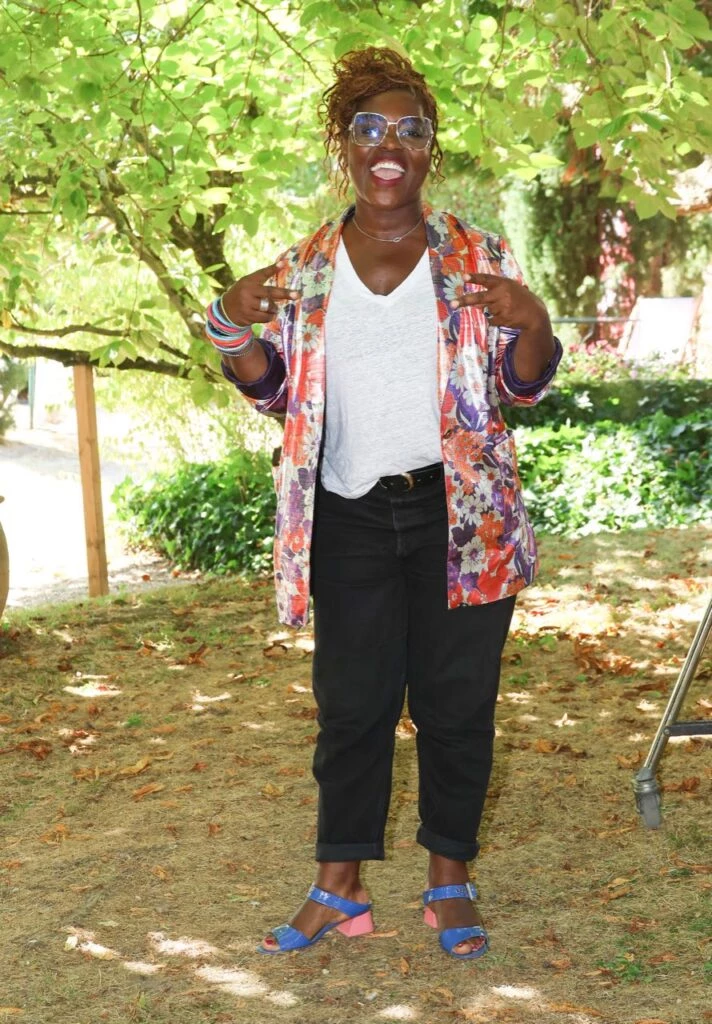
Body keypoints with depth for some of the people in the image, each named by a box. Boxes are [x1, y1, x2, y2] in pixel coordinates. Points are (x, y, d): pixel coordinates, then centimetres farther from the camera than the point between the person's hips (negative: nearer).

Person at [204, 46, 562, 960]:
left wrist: (530, 326, -20)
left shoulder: (478, 258, 1)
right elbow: (276, 393, 9)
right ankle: (338, 888, 15)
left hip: (460, 515, -1)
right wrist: (234, 331, -10)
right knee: (351, 701, 6)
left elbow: (522, 388, 2)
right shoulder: (303, 269, 6)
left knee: (456, 699, 4)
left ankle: (450, 881, 17)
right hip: (350, 519, 1)